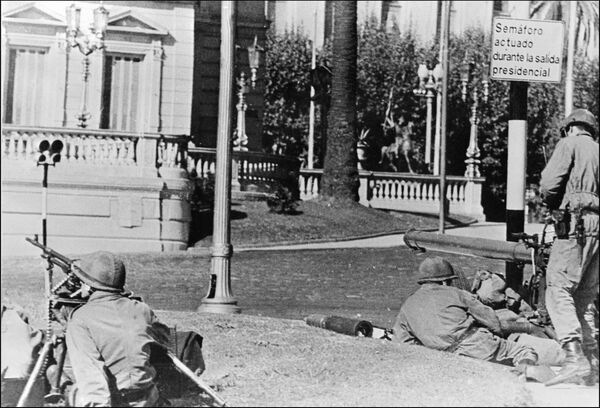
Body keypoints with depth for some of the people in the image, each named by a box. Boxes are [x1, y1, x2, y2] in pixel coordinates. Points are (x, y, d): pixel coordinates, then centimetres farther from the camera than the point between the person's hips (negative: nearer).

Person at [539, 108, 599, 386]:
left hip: (577, 225, -7)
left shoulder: (570, 144, 4)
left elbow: (548, 185, -8)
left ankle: (575, 359, -24)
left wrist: (553, 205, 12)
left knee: (558, 291, -10)